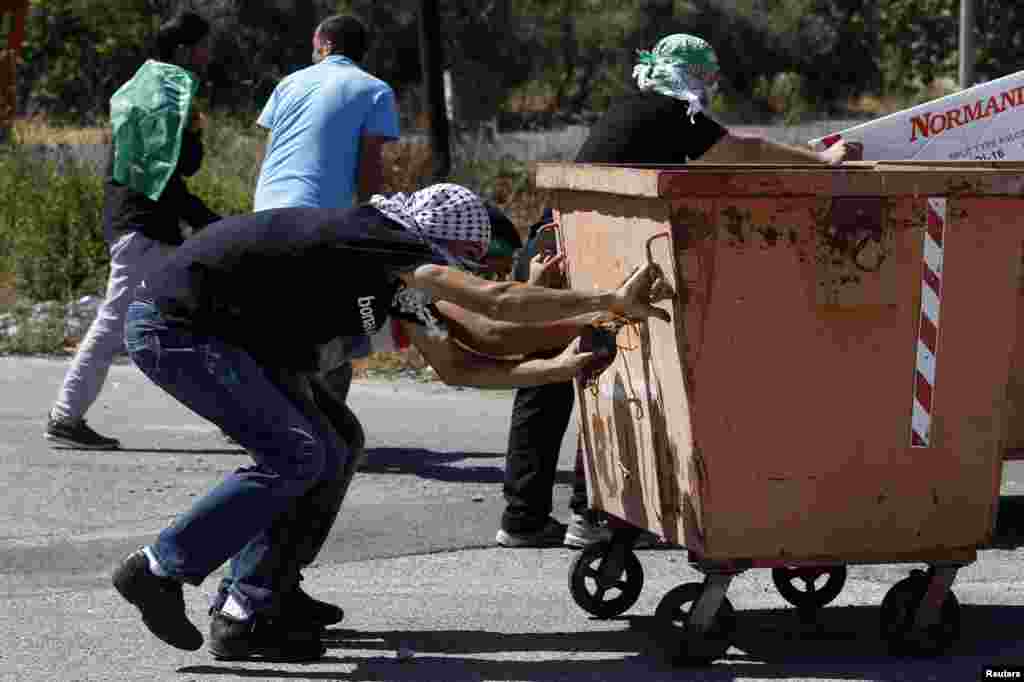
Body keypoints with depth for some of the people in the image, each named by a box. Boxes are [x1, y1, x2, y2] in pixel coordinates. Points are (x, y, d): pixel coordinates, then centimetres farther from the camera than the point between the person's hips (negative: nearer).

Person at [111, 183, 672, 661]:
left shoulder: (400, 277, 12)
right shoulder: (389, 242, -18)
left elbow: (455, 366, 20)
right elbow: (495, 301, -28)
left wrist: (560, 367, 15)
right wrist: (610, 301, -24)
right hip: (174, 325, -10)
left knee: (326, 459, 7)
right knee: (293, 457, -17)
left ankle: (247, 614, 9)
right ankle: (159, 570, -10)